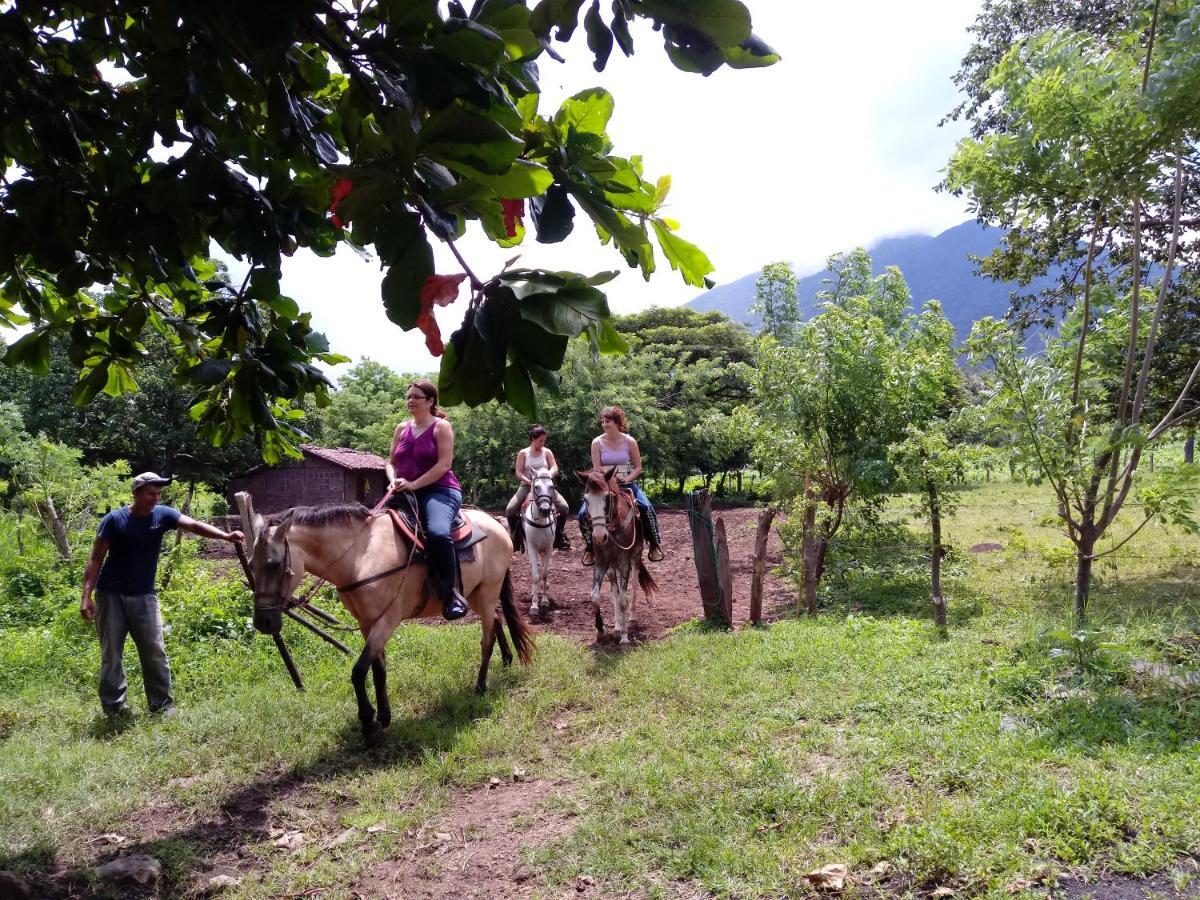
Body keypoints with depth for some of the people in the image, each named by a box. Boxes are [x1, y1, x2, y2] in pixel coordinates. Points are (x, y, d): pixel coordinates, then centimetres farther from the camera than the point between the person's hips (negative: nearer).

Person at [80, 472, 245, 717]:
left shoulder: (162, 515, -3)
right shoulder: (114, 520, -10)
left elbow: (194, 525, -17)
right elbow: (96, 560, -8)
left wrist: (226, 536, -33)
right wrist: (86, 596, -14)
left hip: (144, 596, 2)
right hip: (111, 596, -2)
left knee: (155, 652, 1)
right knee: (111, 654, 4)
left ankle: (162, 704, 7)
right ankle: (114, 706, 15)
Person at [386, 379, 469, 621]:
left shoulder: (442, 426, -1)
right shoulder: (402, 428, 17)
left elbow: (444, 464, -12)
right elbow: (391, 462, 18)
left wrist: (413, 484, -18)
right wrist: (394, 481, -4)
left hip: (440, 491, -7)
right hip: (405, 493, 7)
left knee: (438, 532, -36)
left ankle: (450, 592, -23)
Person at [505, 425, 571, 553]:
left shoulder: (547, 452, 5)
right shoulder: (523, 453, 2)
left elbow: (555, 469, -5)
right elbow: (519, 473, -5)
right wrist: (531, 482, -20)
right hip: (527, 486, -1)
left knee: (564, 507, -18)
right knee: (510, 510, -21)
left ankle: (559, 535, 3)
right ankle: (516, 537, 0)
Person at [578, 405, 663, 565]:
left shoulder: (629, 442, -4)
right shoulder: (597, 442, -5)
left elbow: (638, 468, 1)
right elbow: (597, 469, -6)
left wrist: (627, 479, -16)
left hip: (626, 483, 0)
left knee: (647, 508, -23)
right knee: (584, 513, -19)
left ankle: (654, 545, -2)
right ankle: (590, 547, 6)